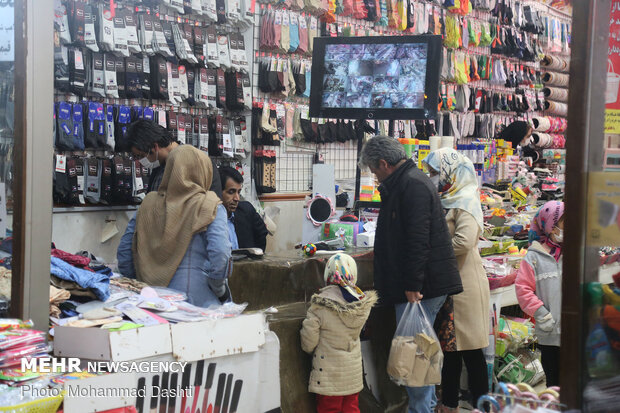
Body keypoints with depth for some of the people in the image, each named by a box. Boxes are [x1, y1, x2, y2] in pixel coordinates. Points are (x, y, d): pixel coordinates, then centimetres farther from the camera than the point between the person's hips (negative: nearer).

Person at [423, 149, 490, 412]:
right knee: (449, 349, 13)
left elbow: (464, 242, -24)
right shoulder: (445, 201, 14)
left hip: (464, 285, -8)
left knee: (471, 351, -2)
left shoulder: (466, 201, -12)